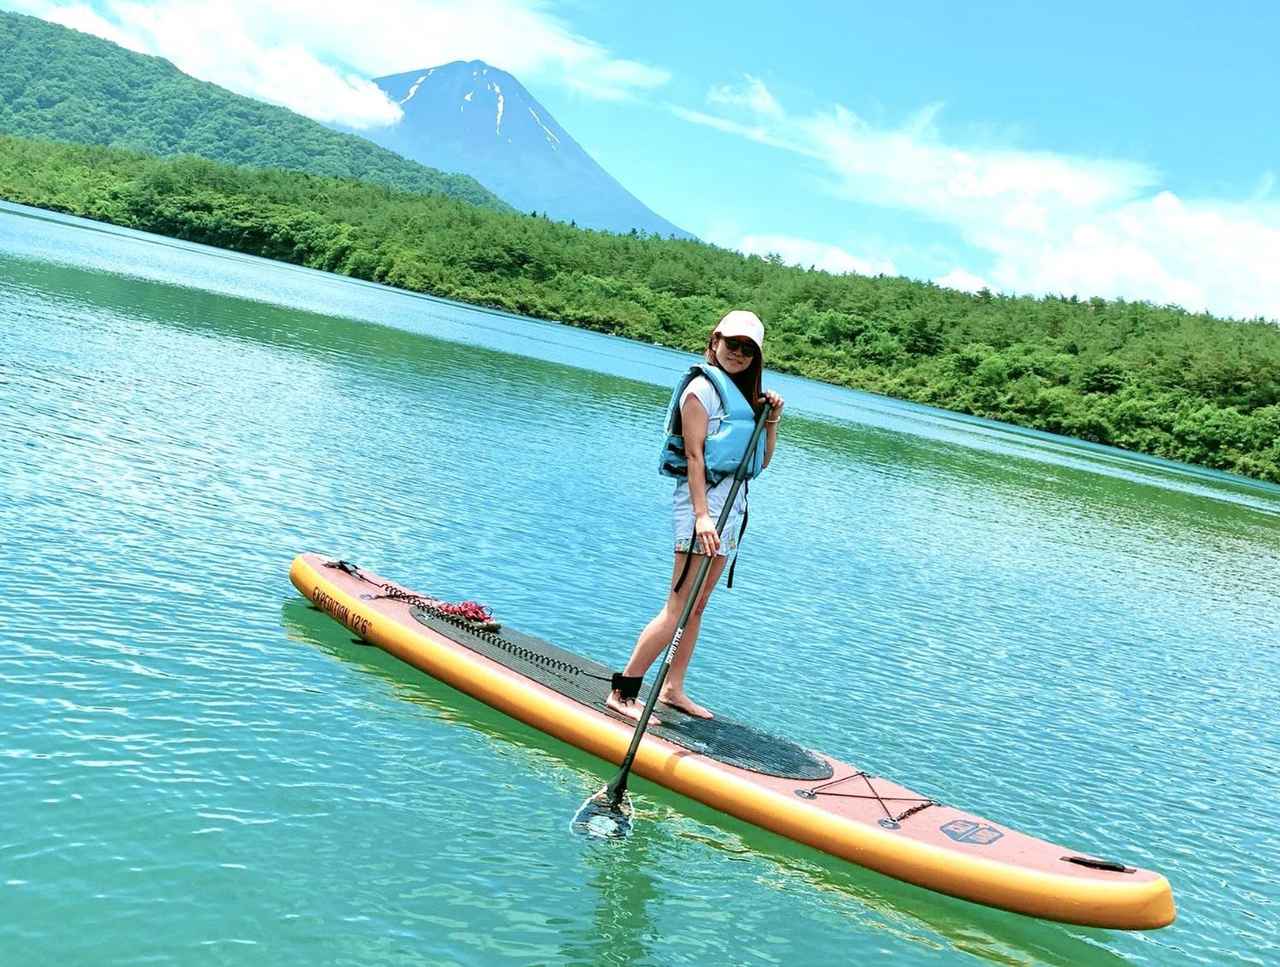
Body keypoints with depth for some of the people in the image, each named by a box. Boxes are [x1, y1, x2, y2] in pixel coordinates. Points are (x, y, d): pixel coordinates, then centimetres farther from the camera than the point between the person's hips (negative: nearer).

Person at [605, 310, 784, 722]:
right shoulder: (703, 387, -8)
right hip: (705, 498, -9)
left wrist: (772, 420, 4)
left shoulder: (742, 394, 19)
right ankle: (622, 692, -9)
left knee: (697, 606, 11)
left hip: (733, 502, 9)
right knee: (679, 607, -12)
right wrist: (701, 515, -24)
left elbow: (762, 460, 20)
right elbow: (694, 455, -16)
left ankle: (673, 689, 18)